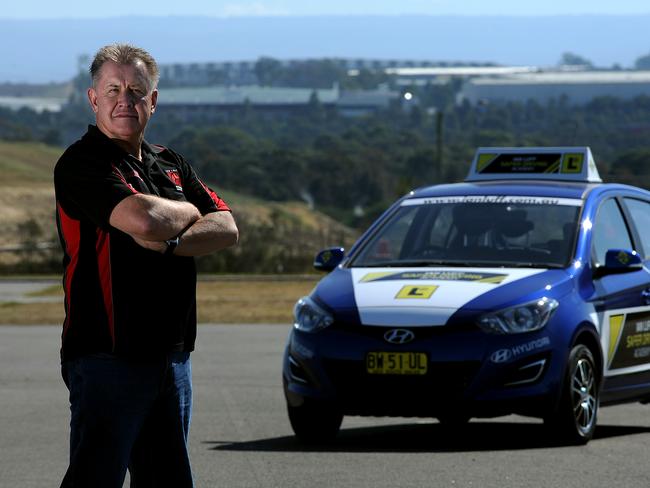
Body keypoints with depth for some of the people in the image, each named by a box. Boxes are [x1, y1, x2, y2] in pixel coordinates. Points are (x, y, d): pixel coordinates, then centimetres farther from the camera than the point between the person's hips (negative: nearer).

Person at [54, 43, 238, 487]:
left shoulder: (171, 165, 16)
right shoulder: (82, 163, -8)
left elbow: (227, 230, 5)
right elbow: (144, 219, -24)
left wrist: (170, 243, -14)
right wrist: (189, 213, -2)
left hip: (172, 355, 8)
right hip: (106, 355, -8)